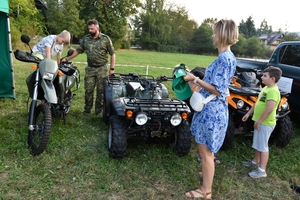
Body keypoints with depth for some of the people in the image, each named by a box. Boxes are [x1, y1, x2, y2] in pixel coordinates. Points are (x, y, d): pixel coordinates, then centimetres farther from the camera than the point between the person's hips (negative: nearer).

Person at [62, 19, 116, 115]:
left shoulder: (105, 39, -4)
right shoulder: (85, 39, 6)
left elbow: (112, 54, -2)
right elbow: (78, 50, 14)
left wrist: (112, 68, -7)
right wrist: (67, 59, 10)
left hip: (102, 69, -3)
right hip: (90, 68, 3)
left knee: (101, 90, 4)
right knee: (88, 90, 5)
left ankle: (99, 110, 16)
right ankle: (87, 109, 19)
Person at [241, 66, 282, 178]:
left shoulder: (273, 91, -23)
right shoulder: (266, 88, 10)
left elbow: (269, 109, -30)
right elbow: (258, 103, 18)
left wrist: (258, 121, -23)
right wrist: (248, 114, 19)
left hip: (265, 123, -10)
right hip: (260, 122, 10)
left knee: (263, 146, -1)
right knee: (257, 144, 22)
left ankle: (262, 170, 10)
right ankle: (256, 162, 39)